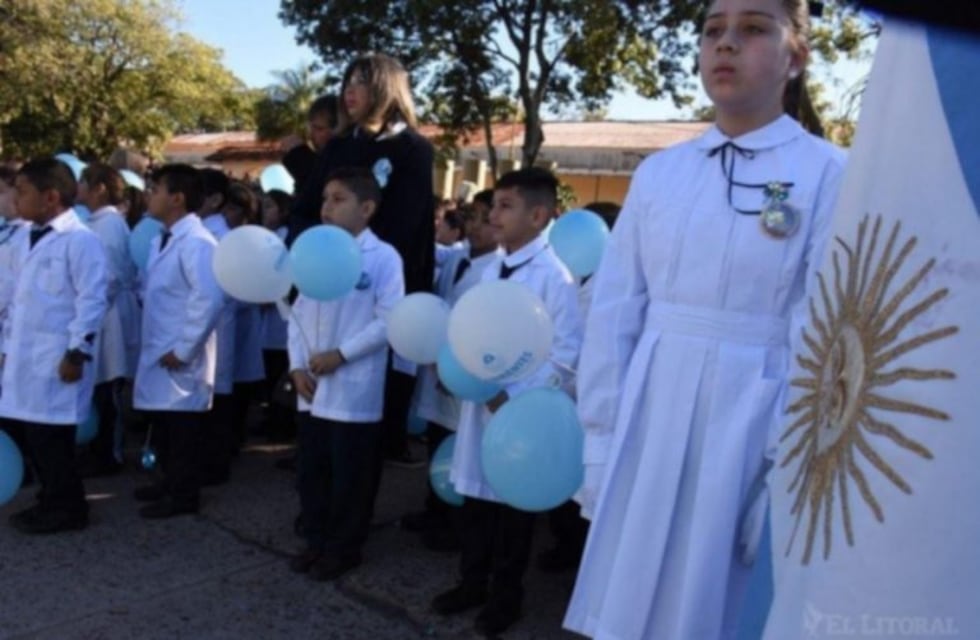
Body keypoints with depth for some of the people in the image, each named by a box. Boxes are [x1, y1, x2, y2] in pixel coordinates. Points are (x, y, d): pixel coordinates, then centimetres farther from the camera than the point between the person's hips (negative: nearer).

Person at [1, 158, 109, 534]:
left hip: (57, 360, -8)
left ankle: (66, 509, 13)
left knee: (50, 437, -2)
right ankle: (54, 502, 26)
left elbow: (92, 300, -17)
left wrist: (76, 353, -17)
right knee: (34, 435, 13)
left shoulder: (79, 240, -13)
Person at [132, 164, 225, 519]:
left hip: (180, 358, -9)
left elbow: (210, 300, -26)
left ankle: (184, 495, 18)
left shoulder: (195, 242, -19)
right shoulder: (163, 239, 11)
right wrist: (155, 337, 12)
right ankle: (171, 482, 35)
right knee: (163, 426, 19)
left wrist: (183, 350, -21)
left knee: (181, 428, 4)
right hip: (158, 351, 9)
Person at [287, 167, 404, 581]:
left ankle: (344, 548, 24)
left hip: (354, 391, -6)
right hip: (312, 387, 6)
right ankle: (316, 541, 32)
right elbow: (299, 312, 10)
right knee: (310, 470, 15)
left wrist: (340, 354, -17)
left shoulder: (383, 257, -9)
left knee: (349, 476, 7)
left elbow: (390, 321, -14)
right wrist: (297, 365, -1)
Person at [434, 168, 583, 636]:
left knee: (513, 503, 11)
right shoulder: (491, 270, 6)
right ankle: (472, 582, 36)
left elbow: (566, 355, -18)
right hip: (479, 402, 6)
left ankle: (506, 595, 30)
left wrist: (514, 396, -21)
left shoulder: (553, 276, -16)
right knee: (475, 496, 17)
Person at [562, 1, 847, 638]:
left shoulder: (829, 174, -4)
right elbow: (614, 313, 4)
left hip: (750, 420, -3)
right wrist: (601, 438, 2)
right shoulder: (658, 172, 6)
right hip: (649, 411, 4)